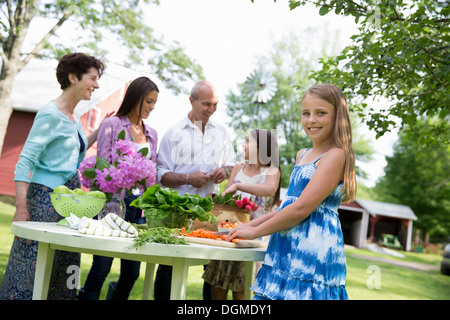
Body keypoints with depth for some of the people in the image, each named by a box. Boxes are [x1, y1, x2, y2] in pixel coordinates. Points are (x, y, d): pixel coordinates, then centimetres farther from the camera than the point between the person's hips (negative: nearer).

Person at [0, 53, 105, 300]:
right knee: (33, 262, -4)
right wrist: (21, 208, -21)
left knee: (64, 266, 11)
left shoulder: (74, 117, 13)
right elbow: (24, 163, -15)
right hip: (46, 197, -9)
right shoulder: (50, 114, -11)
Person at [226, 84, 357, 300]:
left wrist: (254, 231, -8)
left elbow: (301, 209, -17)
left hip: (313, 252, -8)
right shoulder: (302, 155, 16)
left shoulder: (336, 156, -11)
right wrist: (252, 224, 15)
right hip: (286, 251, 8)